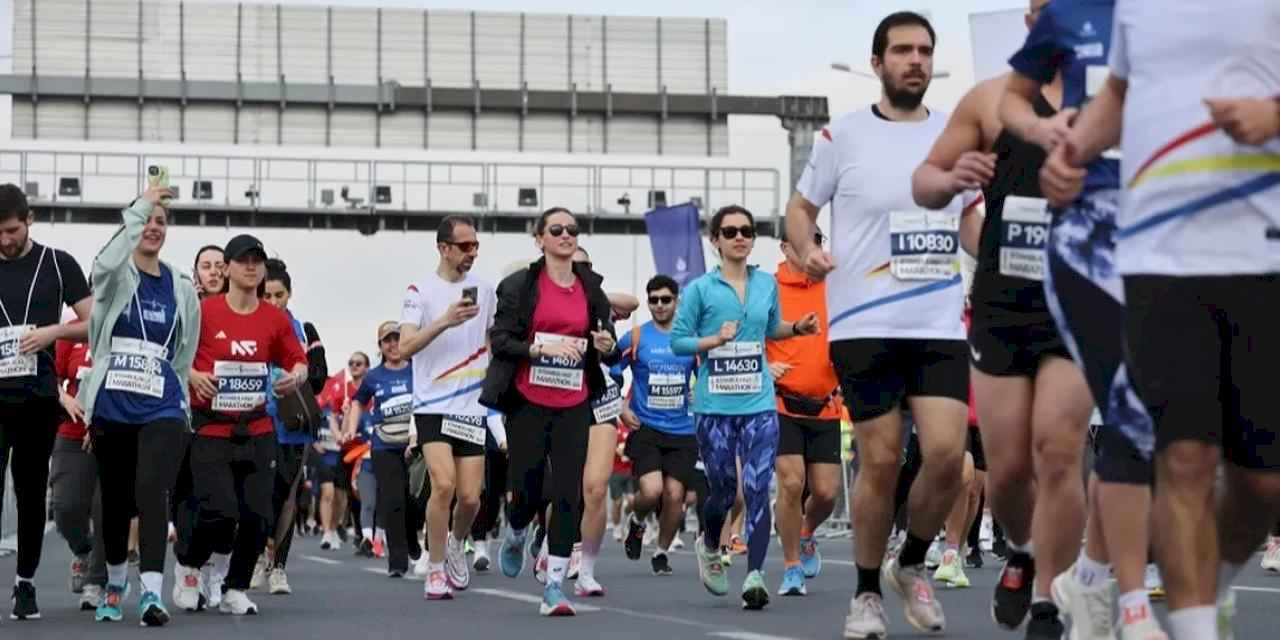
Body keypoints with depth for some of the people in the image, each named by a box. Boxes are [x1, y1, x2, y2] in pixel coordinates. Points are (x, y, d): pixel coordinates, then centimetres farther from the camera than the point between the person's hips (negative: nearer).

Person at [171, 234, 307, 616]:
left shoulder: (276, 319, 6)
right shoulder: (203, 312, -4)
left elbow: (298, 362, 14)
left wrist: (295, 377, -8)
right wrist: (193, 376, -17)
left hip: (257, 431, 4)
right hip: (211, 430, -4)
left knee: (258, 516, -3)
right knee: (219, 512, -14)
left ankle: (235, 590, 15)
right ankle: (188, 568, 15)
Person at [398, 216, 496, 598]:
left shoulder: (484, 290, 10)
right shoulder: (420, 291, -3)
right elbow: (405, 347, -14)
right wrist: (444, 322, -26)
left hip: (472, 408, 4)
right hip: (432, 405, -4)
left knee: (470, 496, 0)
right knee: (443, 484, -20)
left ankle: (456, 545, 31)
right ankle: (435, 569, -5)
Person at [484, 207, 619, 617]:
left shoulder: (591, 288, 10)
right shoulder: (519, 286, -1)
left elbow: (609, 351, 15)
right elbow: (499, 340, -7)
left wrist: (608, 347, -8)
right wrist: (543, 348, -20)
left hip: (574, 406, 2)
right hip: (527, 403, -2)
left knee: (568, 494, -7)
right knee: (527, 490, 0)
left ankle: (554, 587, -5)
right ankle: (514, 538, 37)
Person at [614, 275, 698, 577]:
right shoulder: (635, 337, 0)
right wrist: (621, 409, -4)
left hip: (682, 430, 2)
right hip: (645, 428, -2)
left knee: (674, 495, -3)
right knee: (651, 491, -19)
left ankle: (661, 552, 19)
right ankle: (636, 521, 15)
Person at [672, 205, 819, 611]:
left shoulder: (767, 284, 9)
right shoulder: (700, 289, -2)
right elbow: (677, 341, -1)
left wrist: (797, 328, 7)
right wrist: (715, 340, -15)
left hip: (759, 403, 2)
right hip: (715, 405, -2)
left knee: (758, 489, -10)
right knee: (724, 489, 7)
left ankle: (754, 576, -12)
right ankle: (710, 547, 38)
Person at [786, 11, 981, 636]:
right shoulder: (842, 136, 1)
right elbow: (801, 205, 10)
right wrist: (806, 249, -10)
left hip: (942, 325, 3)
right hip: (866, 326, -3)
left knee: (947, 454, -9)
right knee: (880, 462, -2)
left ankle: (911, 564, 17)